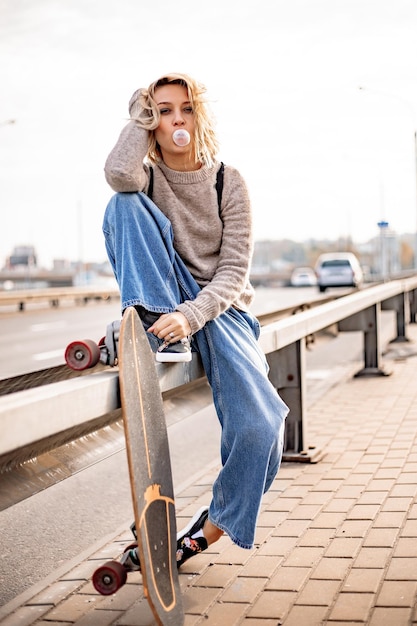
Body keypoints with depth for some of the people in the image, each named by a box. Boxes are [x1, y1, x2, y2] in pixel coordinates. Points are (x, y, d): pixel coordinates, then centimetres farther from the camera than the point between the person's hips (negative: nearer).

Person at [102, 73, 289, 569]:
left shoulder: (229, 183, -2)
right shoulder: (145, 176, 0)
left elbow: (234, 272, -10)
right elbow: (117, 173, -28)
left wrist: (190, 315, -28)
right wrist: (140, 112, -12)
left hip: (218, 309, 0)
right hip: (163, 304, 1)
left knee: (260, 426, -23)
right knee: (124, 204, -22)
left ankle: (210, 528, 5)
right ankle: (154, 332, -28)